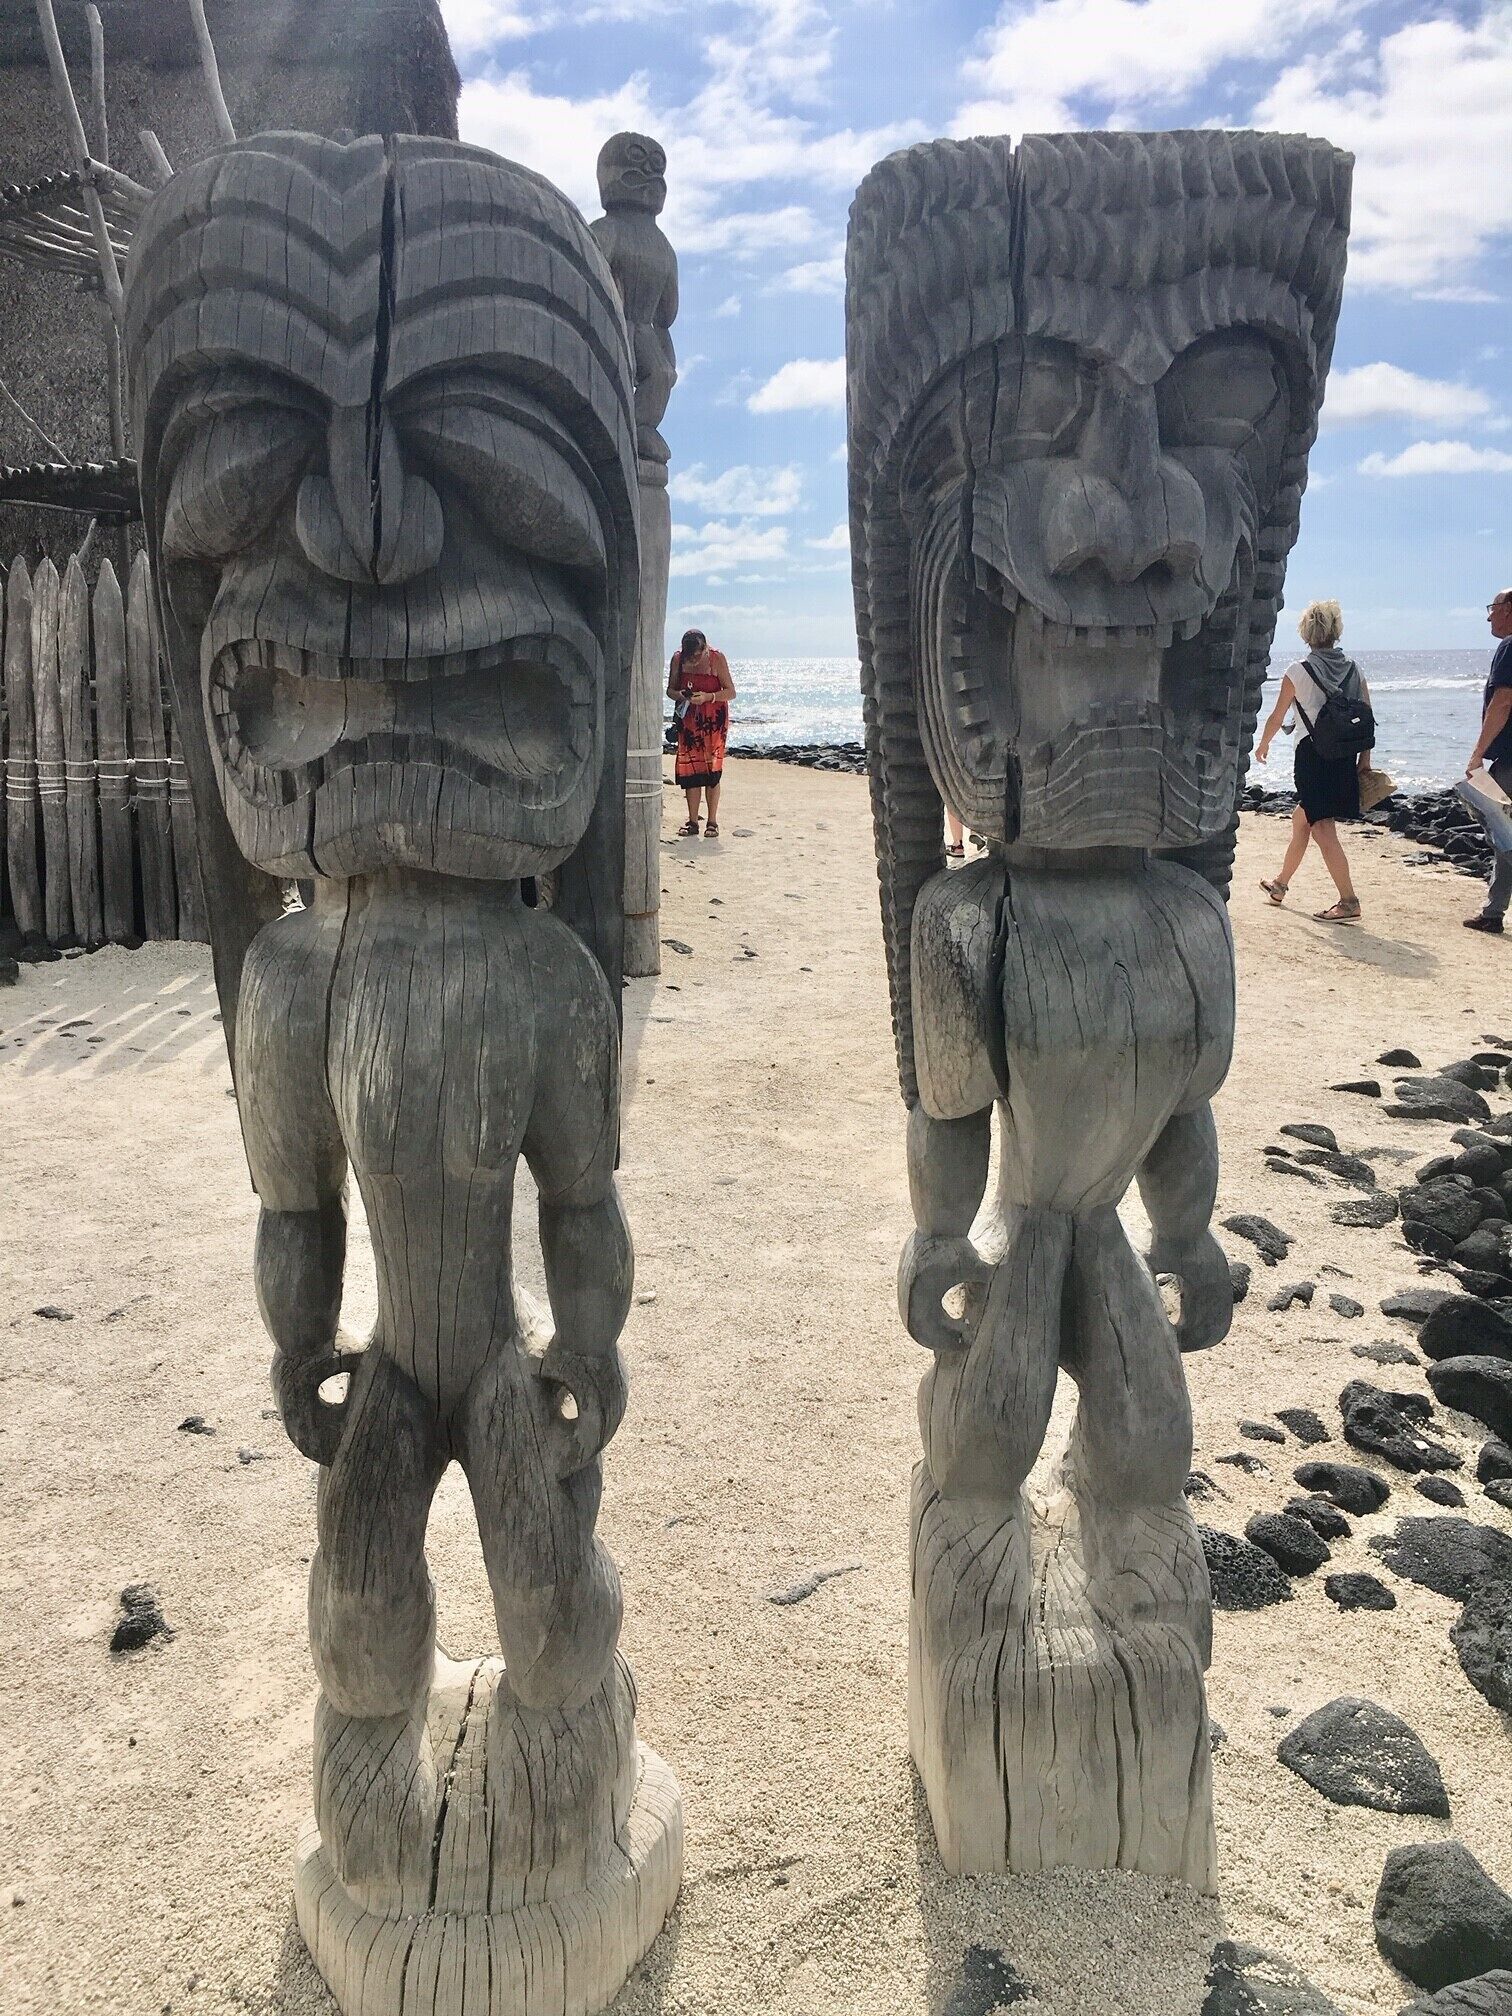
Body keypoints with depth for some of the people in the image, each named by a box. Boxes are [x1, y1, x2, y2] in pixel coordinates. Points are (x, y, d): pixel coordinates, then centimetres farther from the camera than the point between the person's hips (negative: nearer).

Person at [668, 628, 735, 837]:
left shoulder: (717, 658, -11)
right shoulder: (678, 659, -2)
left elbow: (730, 692, -11)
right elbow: (670, 689, 6)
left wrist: (707, 697, -26)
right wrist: (679, 695, -17)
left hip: (714, 719, -3)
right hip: (688, 718, 3)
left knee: (711, 769, -5)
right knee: (689, 769, -1)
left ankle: (712, 822, 1)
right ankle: (692, 822, 4)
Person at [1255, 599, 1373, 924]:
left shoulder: (1298, 671, -5)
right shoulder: (1353, 669, 7)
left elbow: (1277, 717, 3)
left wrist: (1263, 745, 20)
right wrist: (1364, 757, 8)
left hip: (1312, 752, -6)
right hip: (1345, 755, 6)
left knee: (1322, 828, -8)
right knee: (1300, 819, 21)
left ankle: (1349, 902, -16)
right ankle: (1281, 884, 35)